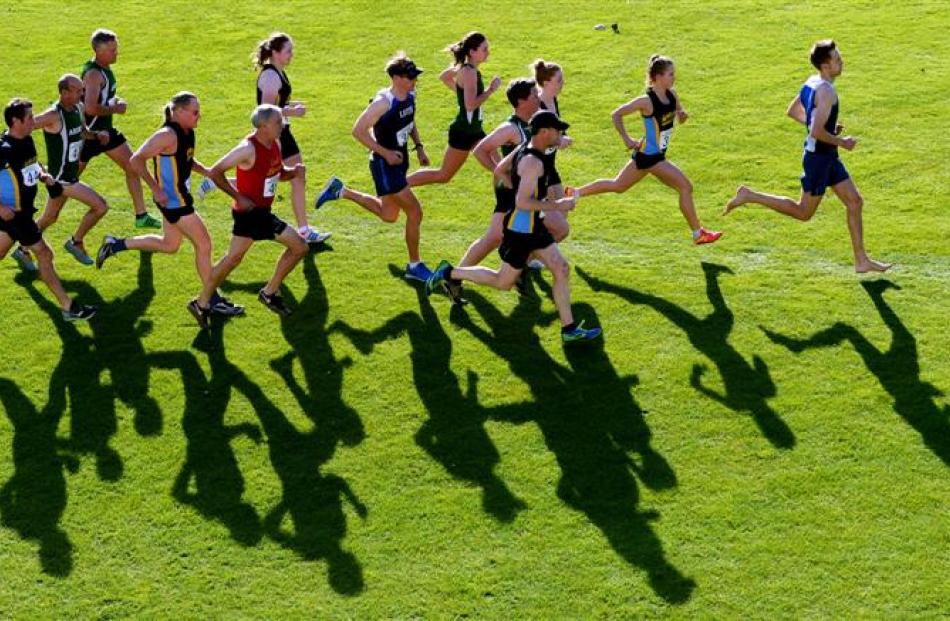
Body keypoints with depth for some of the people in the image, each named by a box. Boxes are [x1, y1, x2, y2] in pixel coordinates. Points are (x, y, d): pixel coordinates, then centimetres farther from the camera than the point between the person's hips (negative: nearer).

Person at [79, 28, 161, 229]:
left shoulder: (104, 68, 5)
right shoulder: (93, 74, -25)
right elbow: (90, 108, -35)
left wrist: (114, 101, 6)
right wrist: (115, 109, -21)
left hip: (105, 130, 9)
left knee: (133, 167, 6)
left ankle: (141, 216, 13)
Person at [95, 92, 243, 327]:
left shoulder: (187, 132, 4)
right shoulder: (168, 135, -23)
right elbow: (136, 160, -23)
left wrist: (205, 171, 4)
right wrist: (156, 189, -23)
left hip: (180, 197, 10)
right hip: (172, 200, -10)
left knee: (169, 245, 24)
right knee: (203, 244, -2)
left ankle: (115, 245, 33)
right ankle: (211, 300, 10)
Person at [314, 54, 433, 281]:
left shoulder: (410, 96, 0)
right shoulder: (383, 103, -25)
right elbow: (358, 131, -21)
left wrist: (418, 147, 8)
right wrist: (385, 153, -22)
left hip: (400, 160, 9)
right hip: (385, 164, -9)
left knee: (388, 215, 21)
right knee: (415, 212, -10)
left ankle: (341, 191, 35)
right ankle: (414, 266, 5)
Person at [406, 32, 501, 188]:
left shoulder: (463, 67, 5)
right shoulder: (469, 72, -23)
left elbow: (444, 76, 24)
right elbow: (471, 105, -33)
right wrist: (491, 89, -24)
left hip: (474, 130, 9)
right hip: (463, 132, -9)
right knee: (443, 176, 4)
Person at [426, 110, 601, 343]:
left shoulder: (524, 149, 4)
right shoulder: (533, 162, -25)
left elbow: (500, 171, 18)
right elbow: (522, 203, -30)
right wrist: (556, 205, -22)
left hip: (534, 226, 10)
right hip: (520, 229, -10)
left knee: (562, 270, 5)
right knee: (503, 283, 6)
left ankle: (569, 329, 10)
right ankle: (449, 273, 19)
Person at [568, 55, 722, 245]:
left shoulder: (672, 95, 0)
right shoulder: (647, 101, -22)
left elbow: (680, 119, 11)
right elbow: (616, 114, -13)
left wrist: (682, 115, -12)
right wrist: (627, 139, -14)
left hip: (646, 155, 9)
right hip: (650, 156, -9)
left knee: (617, 186, 22)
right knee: (686, 187, -9)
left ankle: (575, 193, 34)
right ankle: (698, 234, 1)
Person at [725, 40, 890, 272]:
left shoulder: (811, 82, 5)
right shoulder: (826, 91, -23)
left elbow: (792, 111, 18)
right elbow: (816, 133, -30)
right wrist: (842, 142, -15)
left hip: (828, 157, 10)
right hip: (819, 156, -10)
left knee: (855, 202, 10)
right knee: (803, 212, 4)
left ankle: (861, 260, 14)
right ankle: (749, 196, 11)